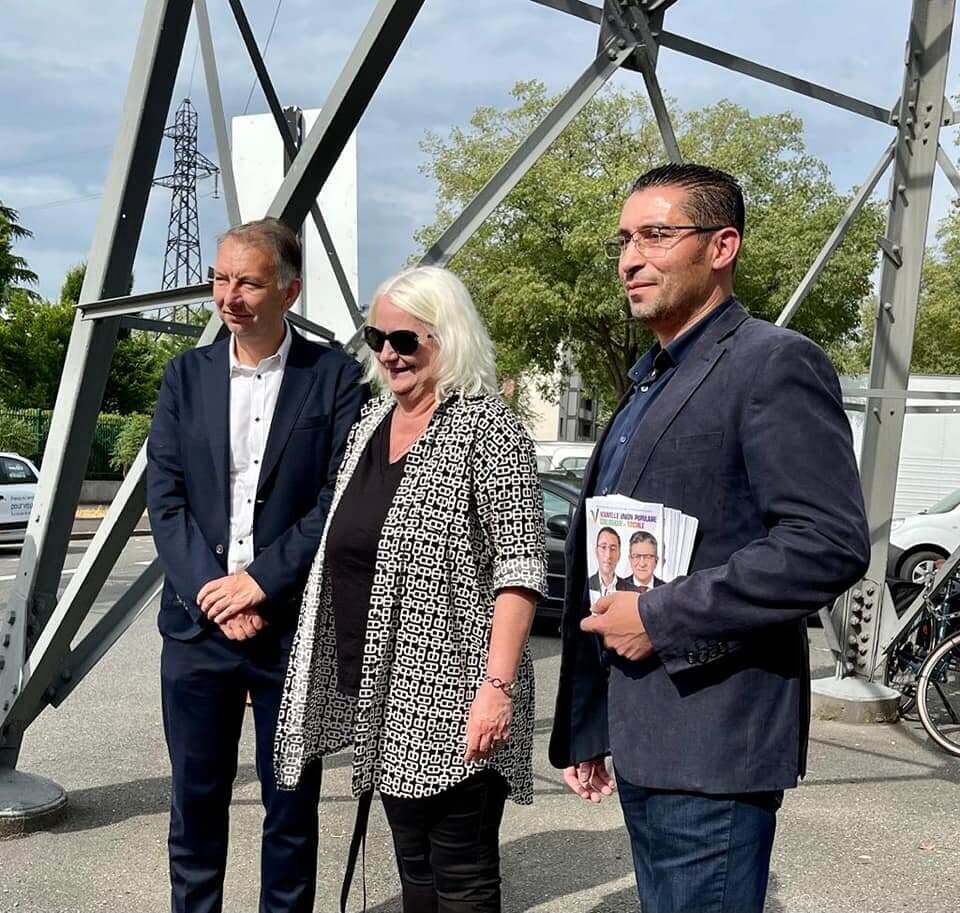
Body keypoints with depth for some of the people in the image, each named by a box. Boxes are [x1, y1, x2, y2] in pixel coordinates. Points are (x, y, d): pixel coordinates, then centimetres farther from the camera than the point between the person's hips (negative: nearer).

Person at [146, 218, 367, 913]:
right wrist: (211, 592, -10)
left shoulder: (337, 377, -3)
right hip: (199, 620, 3)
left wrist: (260, 581, -13)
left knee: (292, 804, 10)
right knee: (196, 798, 13)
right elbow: (164, 496, 2)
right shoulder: (187, 375, 7)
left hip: (293, 624, -2)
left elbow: (343, 498, -8)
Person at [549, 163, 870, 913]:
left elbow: (831, 543, -21)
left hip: (711, 744, -8)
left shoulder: (775, 363, -11)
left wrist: (662, 618, -18)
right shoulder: (649, 386, 16)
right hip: (642, 744, 9)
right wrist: (586, 729, 18)